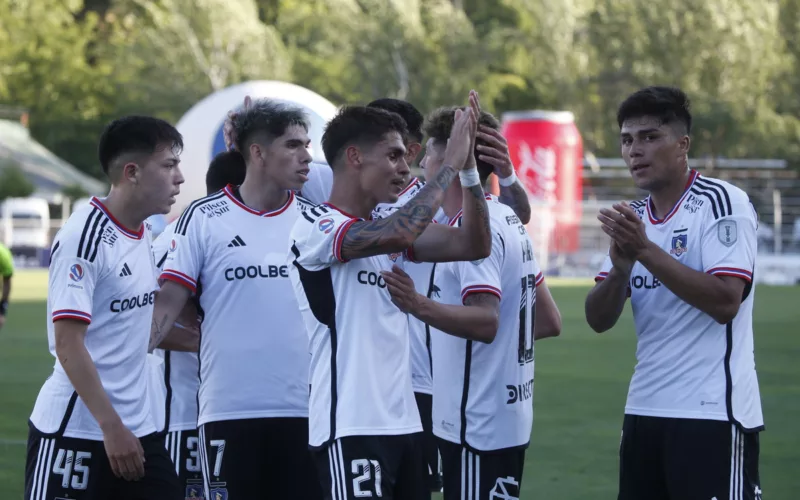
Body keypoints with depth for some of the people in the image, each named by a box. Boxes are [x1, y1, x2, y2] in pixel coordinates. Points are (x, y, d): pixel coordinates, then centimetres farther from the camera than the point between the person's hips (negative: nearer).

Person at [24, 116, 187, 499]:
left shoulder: (145, 234, 9)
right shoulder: (83, 237, -15)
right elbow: (68, 345, -19)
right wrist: (112, 427, -21)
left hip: (137, 428, 8)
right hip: (73, 433, -8)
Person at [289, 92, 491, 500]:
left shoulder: (389, 227, 15)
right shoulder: (315, 228, -10)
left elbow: (474, 245, 10)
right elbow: (396, 236, -26)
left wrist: (469, 170, -1)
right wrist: (449, 166, -18)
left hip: (403, 421, 8)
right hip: (350, 429, -8)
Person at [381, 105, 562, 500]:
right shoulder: (507, 220, 14)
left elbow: (486, 322, -28)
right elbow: (549, 321, 18)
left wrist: (420, 306, -41)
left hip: (477, 427, -10)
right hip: (509, 420, 10)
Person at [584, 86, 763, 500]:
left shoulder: (723, 202, -8)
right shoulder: (632, 219, 12)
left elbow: (725, 302, -20)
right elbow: (599, 320, 6)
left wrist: (646, 250, -21)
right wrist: (621, 267, -13)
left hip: (713, 414, -7)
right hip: (644, 411, 7)